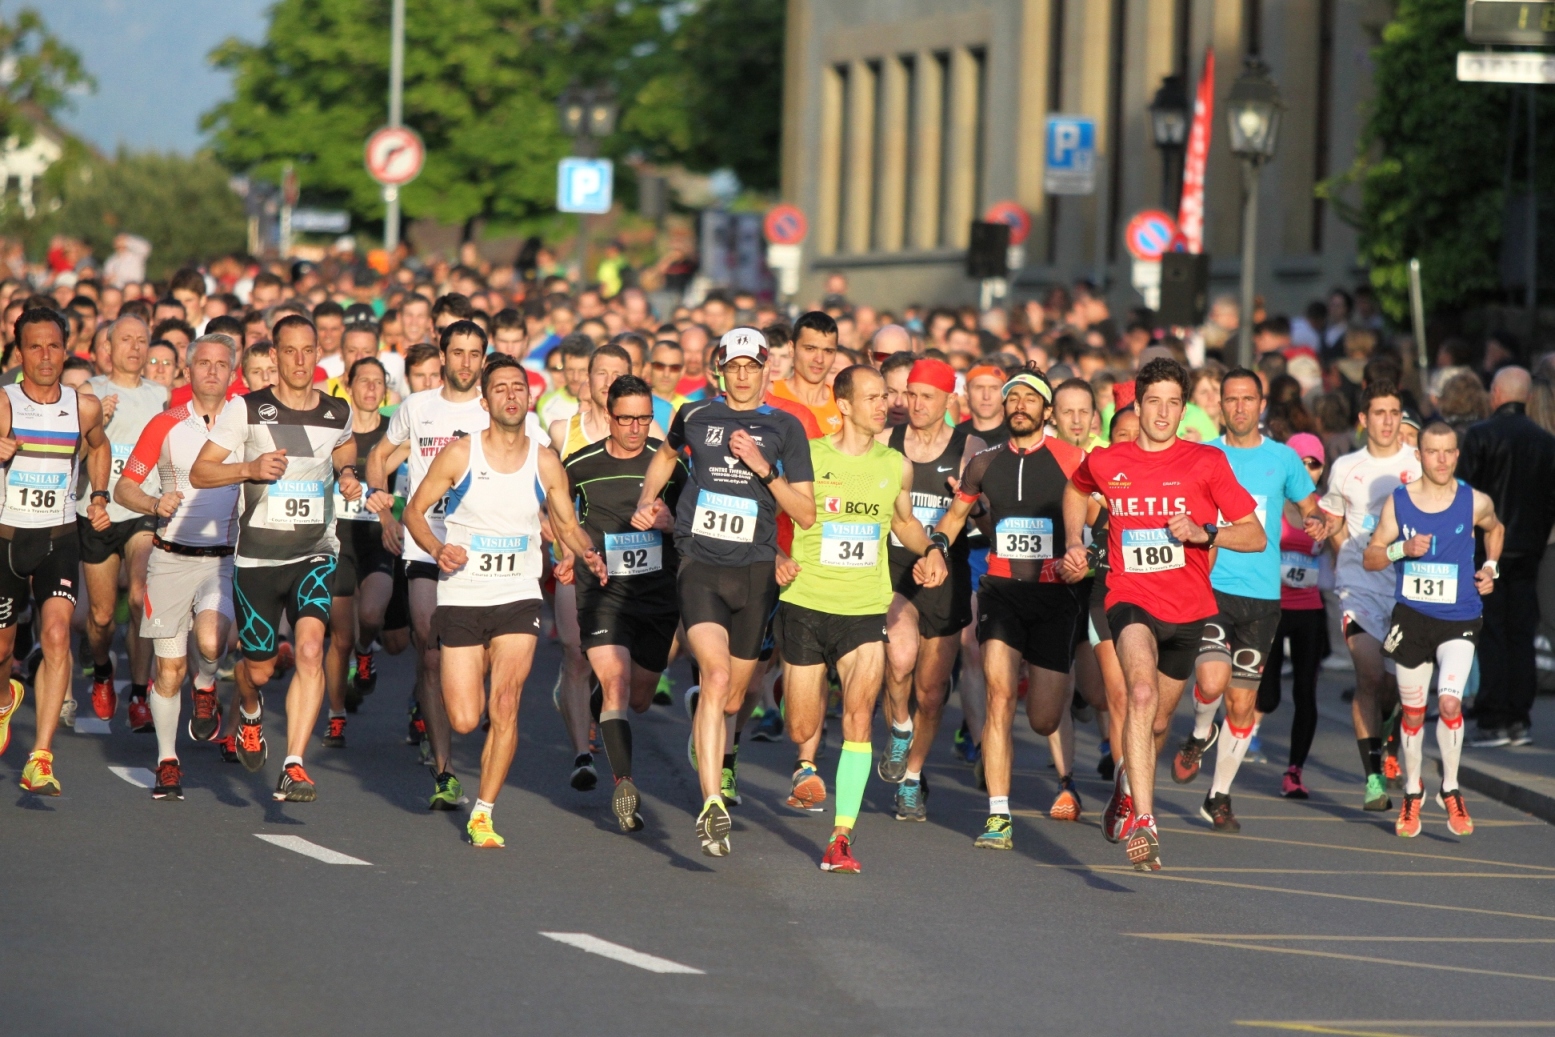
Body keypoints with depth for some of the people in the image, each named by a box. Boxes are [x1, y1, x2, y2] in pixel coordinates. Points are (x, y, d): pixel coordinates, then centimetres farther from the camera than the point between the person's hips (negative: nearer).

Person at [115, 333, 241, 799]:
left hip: (224, 559, 0)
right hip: (171, 558, 1)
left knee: (211, 640, -27)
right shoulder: (166, 425, 1)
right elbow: (124, 488, 4)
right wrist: (155, 504, -16)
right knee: (170, 667, 1)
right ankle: (167, 762, 16)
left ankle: (206, 690, 8)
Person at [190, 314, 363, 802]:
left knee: (310, 648, -22)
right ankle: (250, 712, 47)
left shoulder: (337, 414, 5)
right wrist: (250, 468, -22)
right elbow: (198, 473, -5)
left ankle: (294, 766, -23)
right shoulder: (246, 410, -5)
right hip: (257, 556, -1)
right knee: (259, 667, 8)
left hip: (315, 555, 1)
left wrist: (347, 475, 9)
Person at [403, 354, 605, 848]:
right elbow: (414, 511, 2)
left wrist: (587, 552, -9)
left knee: (504, 706, -14)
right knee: (465, 720, -5)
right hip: (461, 599, -1)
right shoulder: (459, 454, -6)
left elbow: (566, 523, 12)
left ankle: (483, 813, -1)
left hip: (518, 599, 1)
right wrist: (438, 548, -17)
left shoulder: (545, 462, 1)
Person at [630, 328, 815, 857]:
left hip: (755, 572, 1)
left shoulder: (784, 428, 4)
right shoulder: (695, 416, 7)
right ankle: (712, 806, -30)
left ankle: (708, 752, 46)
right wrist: (646, 502, 16)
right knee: (716, 675, -23)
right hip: (700, 565, -1)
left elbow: (806, 515, 1)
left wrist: (764, 469, -11)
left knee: (731, 699, 10)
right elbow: (666, 455, 31)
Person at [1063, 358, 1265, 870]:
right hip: (1132, 601, -2)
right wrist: (1075, 543, 13)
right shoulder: (1104, 463, 1)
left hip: (1188, 610, 2)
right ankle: (1143, 822, -38)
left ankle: (1129, 780, 51)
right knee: (1143, 691, -30)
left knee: (1157, 721, 16)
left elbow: (1256, 535, -2)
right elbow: (1075, 490, 27)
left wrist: (1205, 534, -18)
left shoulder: (1208, 463, -3)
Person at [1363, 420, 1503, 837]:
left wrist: (1491, 567, 6)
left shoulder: (1475, 502, -3)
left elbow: (1495, 529, 20)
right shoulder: (1398, 501, -2)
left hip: (1459, 619, -1)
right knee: (1412, 709, 10)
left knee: (1450, 700, -20)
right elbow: (1370, 558, 2)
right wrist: (1402, 549, -16)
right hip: (1411, 615, 1)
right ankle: (1412, 794, 27)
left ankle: (1450, 790, -3)